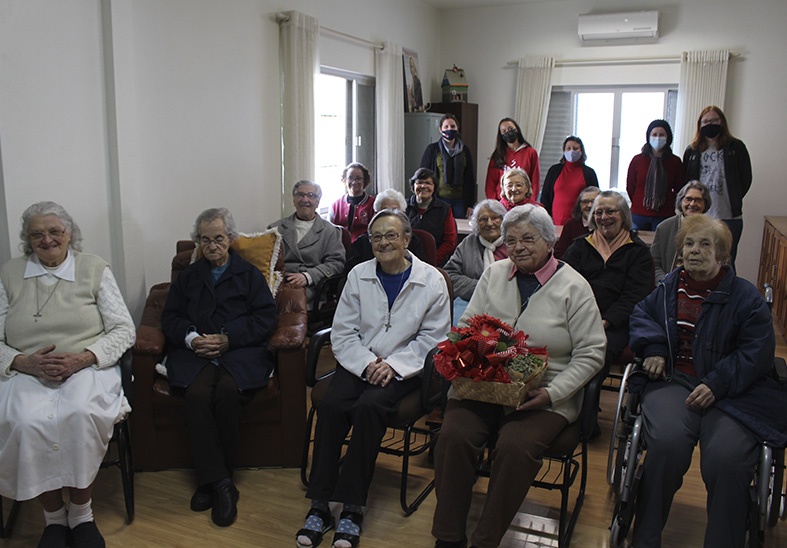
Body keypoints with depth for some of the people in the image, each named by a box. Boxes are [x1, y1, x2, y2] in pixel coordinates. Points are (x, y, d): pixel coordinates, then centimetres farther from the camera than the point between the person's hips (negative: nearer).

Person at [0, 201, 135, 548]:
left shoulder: (95, 269, 7)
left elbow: (124, 330, 2)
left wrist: (84, 357, -15)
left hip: (87, 367, -1)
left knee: (80, 415, -34)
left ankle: (81, 513, -11)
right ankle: (53, 516, -8)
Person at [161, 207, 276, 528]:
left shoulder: (249, 274, 17)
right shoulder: (188, 277, 26)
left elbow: (264, 318, 4)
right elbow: (170, 318, 16)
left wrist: (228, 338, -10)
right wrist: (191, 338, -6)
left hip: (240, 351, -2)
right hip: (194, 351, 2)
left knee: (228, 391, -34)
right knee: (197, 393, -31)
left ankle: (210, 480, -17)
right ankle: (220, 483, -25)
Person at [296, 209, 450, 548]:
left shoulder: (431, 280, -1)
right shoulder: (359, 275, 6)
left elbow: (433, 337, -3)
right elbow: (342, 333, 4)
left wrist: (393, 365, -15)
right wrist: (367, 363, -13)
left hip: (404, 368, -2)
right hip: (358, 362, 3)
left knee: (369, 406, -31)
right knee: (330, 405, -25)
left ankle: (352, 508, -18)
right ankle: (319, 505, -15)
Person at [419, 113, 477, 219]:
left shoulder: (464, 151, 11)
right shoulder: (432, 149, 3)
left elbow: (470, 178, 12)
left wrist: (470, 204, 6)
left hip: (459, 200, 2)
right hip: (439, 199, -2)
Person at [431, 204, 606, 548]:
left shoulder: (573, 287, 0)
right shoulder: (494, 274, 11)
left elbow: (591, 353, -1)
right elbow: (466, 326, 15)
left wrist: (552, 393, -14)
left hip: (543, 397, -3)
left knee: (515, 446, -29)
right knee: (453, 436, -22)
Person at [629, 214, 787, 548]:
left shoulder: (745, 297, 5)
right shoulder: (669, 286, 17)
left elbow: (756, 353, -1)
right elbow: (641, 314, 27)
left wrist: (716, 384, -15)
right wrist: (653, 348, 5)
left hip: (733, 391, -1)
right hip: (674, 380, 2)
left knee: (726, 458, -31)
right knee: (668, 443, -30)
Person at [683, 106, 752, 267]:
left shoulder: (735, 147, 3)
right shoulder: (692, 151, 10)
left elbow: (745, 179, 4)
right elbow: (684, 181, 13)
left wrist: (732, 200, 0)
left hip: (728, 217, -2)